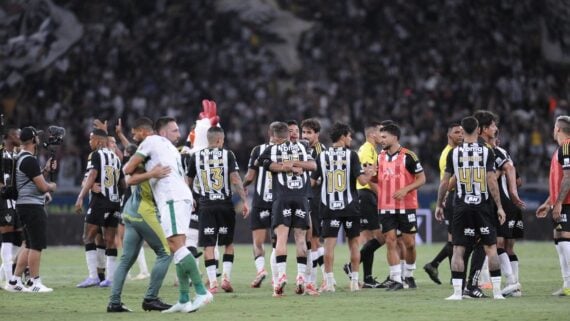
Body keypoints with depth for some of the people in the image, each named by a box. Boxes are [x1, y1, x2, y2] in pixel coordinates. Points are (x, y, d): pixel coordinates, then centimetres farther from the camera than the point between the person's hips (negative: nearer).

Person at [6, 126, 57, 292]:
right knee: (37, 245, -5)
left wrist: (46, 170, 12)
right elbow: (42, 186, -16)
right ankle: (35, 283, -2)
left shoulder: (20, 158, 15)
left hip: (24, 205, 10)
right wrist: (52, 186, 4)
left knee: (30, 245, 14)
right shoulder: (30, 160, -16)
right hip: (32, 205, -10)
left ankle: (14, 281, 13)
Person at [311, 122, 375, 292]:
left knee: (329, 244, -1)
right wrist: (370, 173, 11)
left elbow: (312, 182, 3)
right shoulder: (351, 155, -5)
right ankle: (355, 281, 11)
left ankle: (329, 282, -6)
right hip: (350, 206, -1)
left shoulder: (322, 156, 2)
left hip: (329, 207, 1)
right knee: (354, 243, 10)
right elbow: (362, 180, -10)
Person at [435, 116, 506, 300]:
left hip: (462, 207, 0)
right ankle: (497, 291, 4)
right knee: (490, 247, 7)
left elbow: (445, 182, 2)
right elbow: (491, 181, -7)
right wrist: (499, 207, -2)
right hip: (482, 206, 0)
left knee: (458, 249, 3)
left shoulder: (454, 153, -1)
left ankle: (457, 292, -3)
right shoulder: (486, 151, -4)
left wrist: (439, 205, 14)